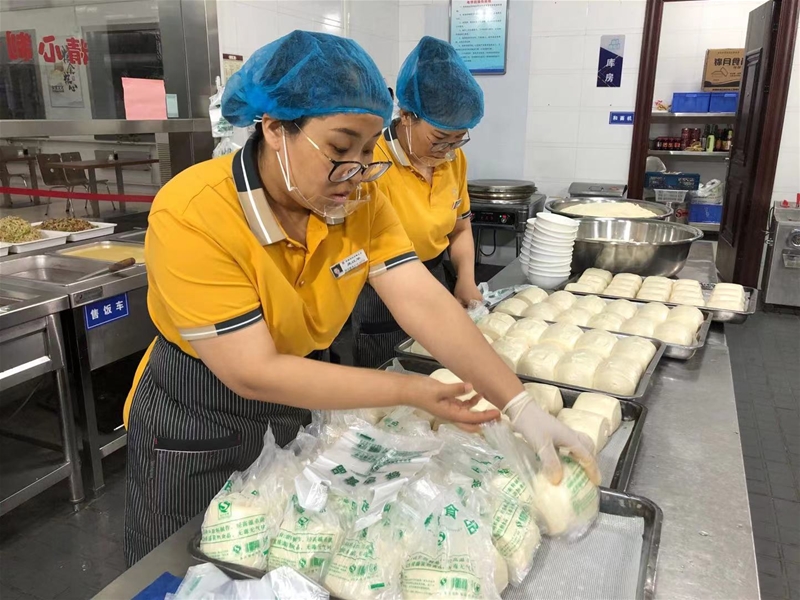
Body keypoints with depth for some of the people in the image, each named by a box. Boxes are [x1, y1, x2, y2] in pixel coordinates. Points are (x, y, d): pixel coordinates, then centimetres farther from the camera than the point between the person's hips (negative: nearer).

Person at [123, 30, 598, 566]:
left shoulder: (359, 198, -13)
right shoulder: (193, 215, -29)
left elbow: (426, 305, -19)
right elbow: (254, 373, -29)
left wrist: (520, 406, -28)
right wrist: (410, 392, -28)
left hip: (302, 407, 5)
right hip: (198, 426, -4)